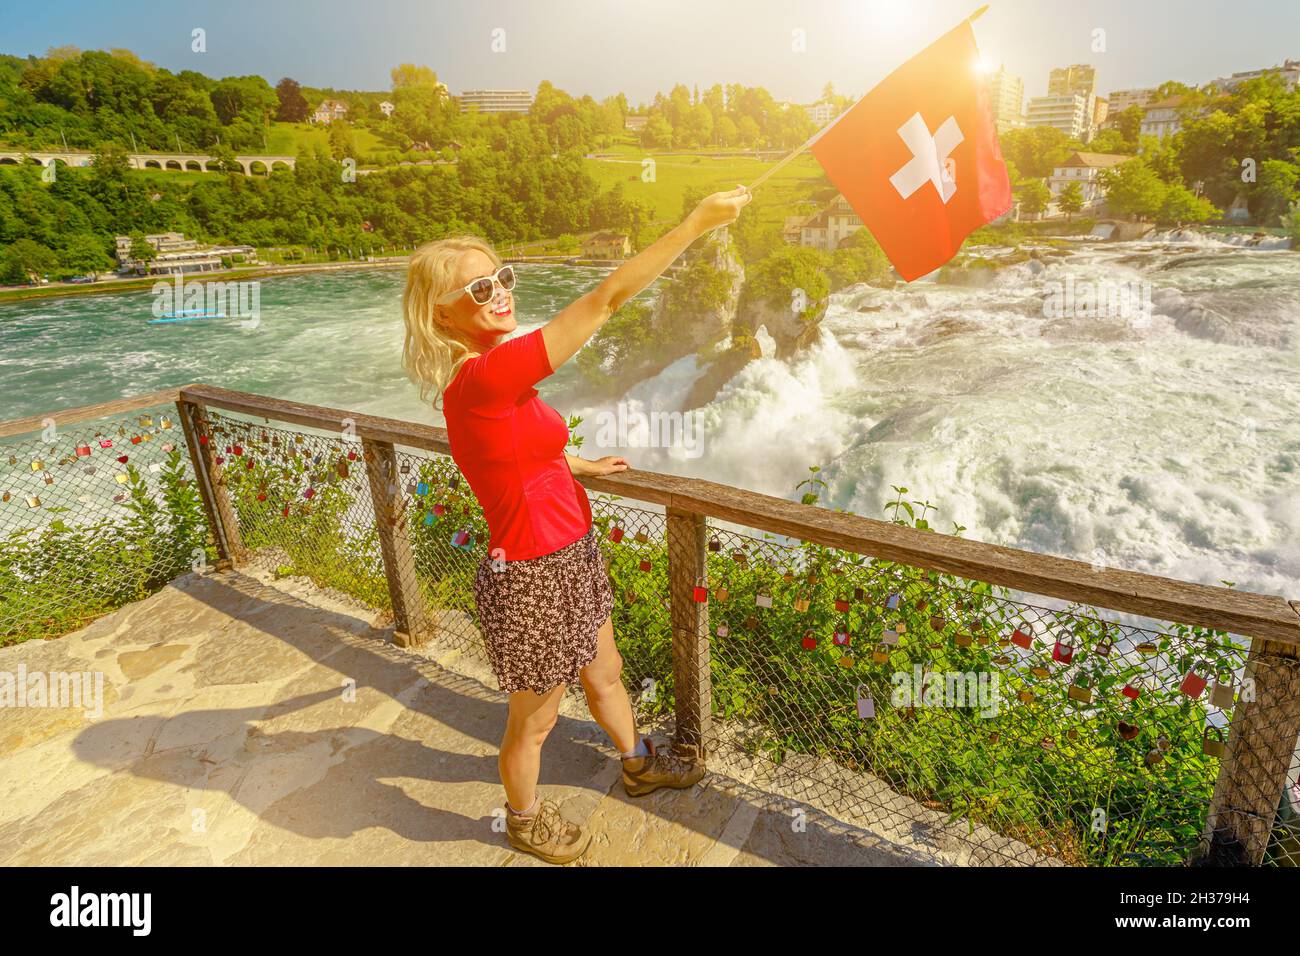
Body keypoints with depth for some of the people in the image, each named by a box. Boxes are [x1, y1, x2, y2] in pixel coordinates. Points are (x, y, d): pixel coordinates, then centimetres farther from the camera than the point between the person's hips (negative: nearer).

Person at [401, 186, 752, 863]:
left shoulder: (485, 377, 1)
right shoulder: (484, 377, -29)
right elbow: (606, 299, -30)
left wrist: (580, 465, 31)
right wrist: (698, 221, -25)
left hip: (572, 555, 9)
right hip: (533, 577, -9)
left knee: (604, 673, 29)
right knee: (534, 720, 17)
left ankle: (638, 764, 56)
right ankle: (525, 820, 46)